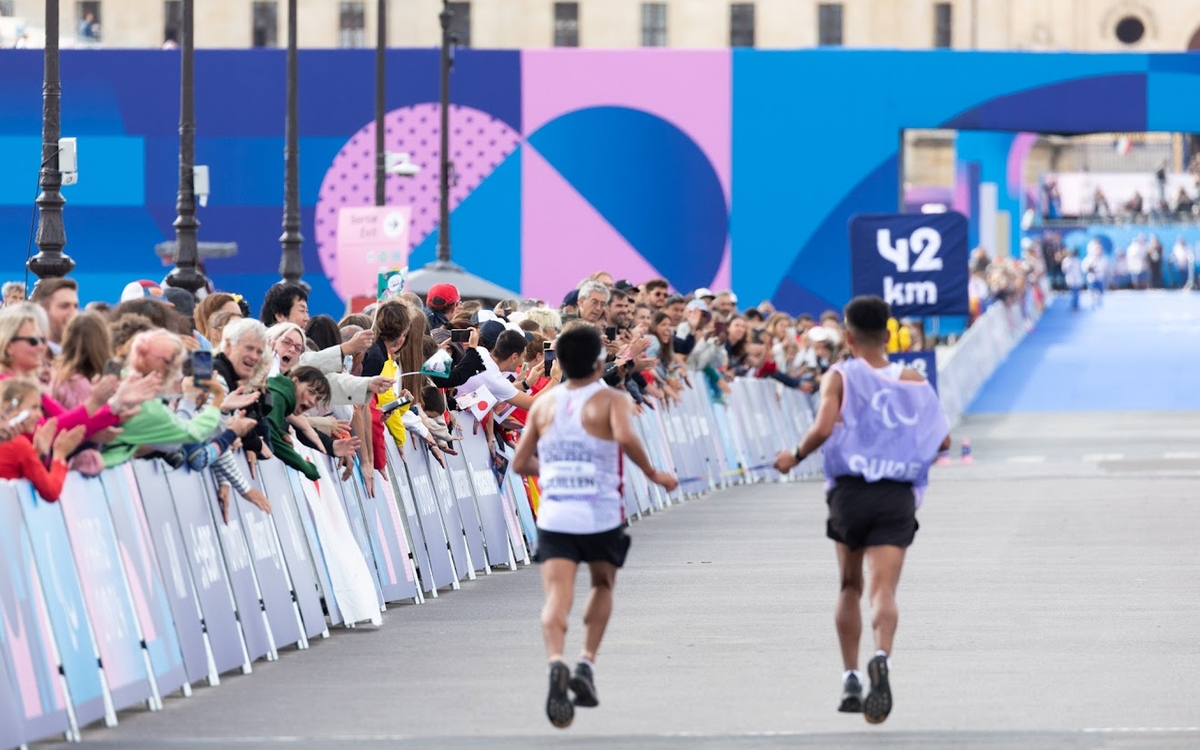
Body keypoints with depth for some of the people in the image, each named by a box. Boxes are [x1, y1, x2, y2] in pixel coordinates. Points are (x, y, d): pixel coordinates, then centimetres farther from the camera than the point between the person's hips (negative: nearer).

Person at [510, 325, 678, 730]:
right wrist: (653, 474, -9)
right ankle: (586, 665, 10)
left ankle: (556, 662, -35)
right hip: (601, 514, -1)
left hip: (553, 515, 1)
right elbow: (625, 437, -22)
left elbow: (520, 462, 13)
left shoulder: (543, 404, 10)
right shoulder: (612, 400, -1)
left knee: (557, 597, -8)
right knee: (602, 585, 23)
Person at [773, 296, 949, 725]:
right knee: (884, 589, -10)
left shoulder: (840, 377, 1)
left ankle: (851, 679, 17)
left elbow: (823, 429, -15)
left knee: (850, 587, 18)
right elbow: (942, 440, 10)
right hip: (899, 495, 1)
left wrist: (795, 457, 2)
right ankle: (881, 657, -38)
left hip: (851, 491, -1)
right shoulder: (913, 381, 10)